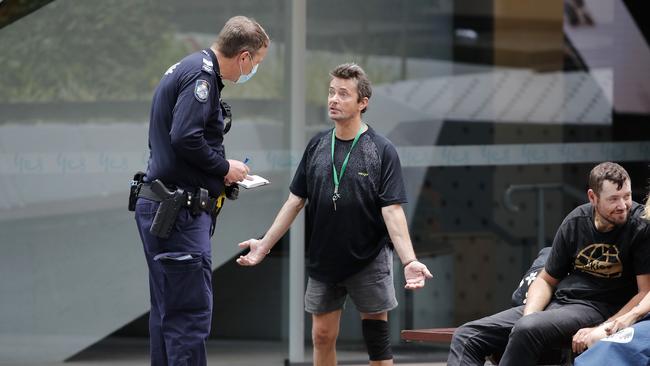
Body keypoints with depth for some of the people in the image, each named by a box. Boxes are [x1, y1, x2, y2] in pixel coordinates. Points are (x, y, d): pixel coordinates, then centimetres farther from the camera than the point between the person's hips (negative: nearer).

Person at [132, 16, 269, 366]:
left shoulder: (189, 68, 18)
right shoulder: (201, 74, -13)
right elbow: (185, 138, -24)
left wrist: (220, 172, 14)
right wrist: (224, 168, -10)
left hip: (158, 207, 11)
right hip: (179, 212, -11)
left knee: (167, 311, 13)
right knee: (191, 312, -10)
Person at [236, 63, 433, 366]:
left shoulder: (381, 151, -9)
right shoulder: (317, 146, 4)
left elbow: (392, 211, -14)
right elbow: (296, 201, 8)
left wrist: (409, 260, -26)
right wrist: (265, 245, 3)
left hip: (368, 261, -4)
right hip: (324, 260, 4)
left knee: (376, 338, 0)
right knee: (322, 336, 7)